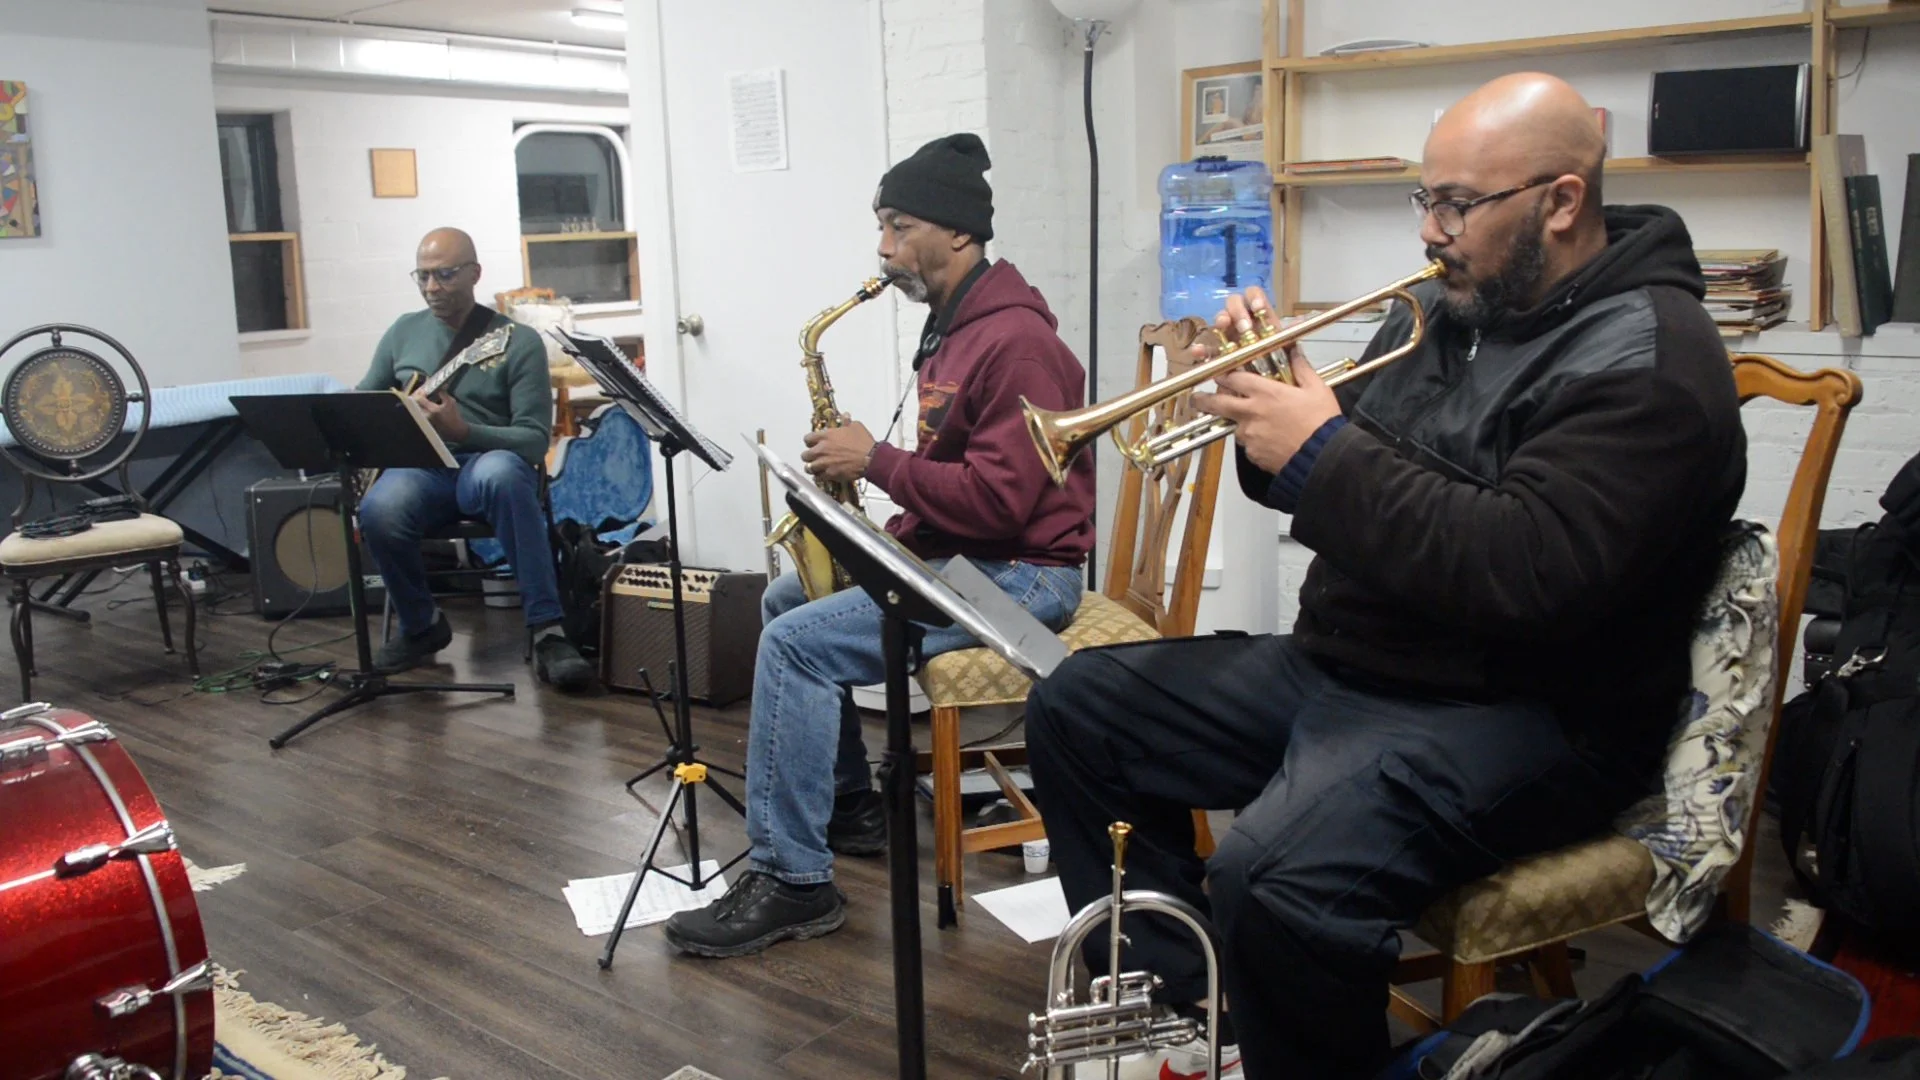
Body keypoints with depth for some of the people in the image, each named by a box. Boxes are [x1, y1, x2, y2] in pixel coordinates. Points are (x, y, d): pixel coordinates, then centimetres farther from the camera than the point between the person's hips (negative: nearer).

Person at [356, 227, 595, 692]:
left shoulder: (518, 341, -1)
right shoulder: (404, 330, 14)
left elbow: (535, 439, -9)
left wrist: (461, 431, -24)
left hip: (487, 460, -3)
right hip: (417, 466, 3)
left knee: (500, 474, -41)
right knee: (379, 511, -33)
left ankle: (548, 632, -37)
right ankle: (421, 624, -3)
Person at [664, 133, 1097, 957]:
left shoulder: (1015, 341, -19)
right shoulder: (953, 325, 14)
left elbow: (997, 498, -27)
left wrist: (876, 460, -18)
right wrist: (889, 535, 4)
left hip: (1018, 575, -11)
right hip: (949, 555, 11)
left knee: (797, 642, -21)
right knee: (784, 599, 16)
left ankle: (792, 881, -13)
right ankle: (848, 804, 22)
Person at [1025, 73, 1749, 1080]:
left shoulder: (1646, 358, -15)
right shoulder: (1446, 306, 11)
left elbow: (1528, 577, -28)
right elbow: (1352, 490, 18)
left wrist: (1325, 452, -23)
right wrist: (1276, 400, -3)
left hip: (1524, 714, -9)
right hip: (1338, 661, 9)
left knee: (1273, 879, -36)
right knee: (1077, 707, 6)